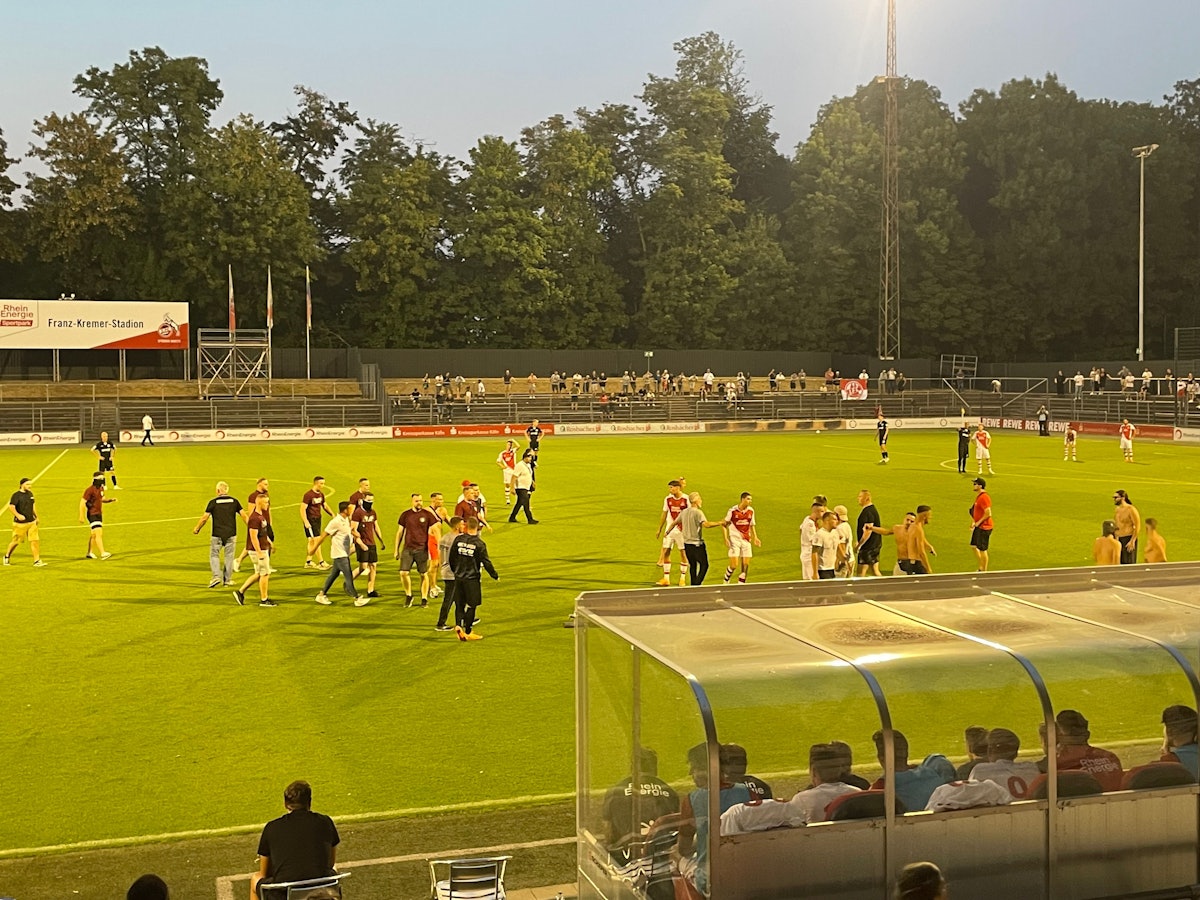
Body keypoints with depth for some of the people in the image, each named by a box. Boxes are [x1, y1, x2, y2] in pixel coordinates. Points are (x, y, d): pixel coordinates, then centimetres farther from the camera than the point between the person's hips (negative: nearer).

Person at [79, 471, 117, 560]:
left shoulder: (101, 488, 9)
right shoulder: (90, 490, -18)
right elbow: (82, 503, -17)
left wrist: (111, 499, 6)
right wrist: (81, 516, -20)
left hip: (98, 514, 9)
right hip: (92, 515, -9)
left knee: (94, 535, 17)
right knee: (99, 533, -16)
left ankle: (89, 553, 28)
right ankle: (103, 553, -20)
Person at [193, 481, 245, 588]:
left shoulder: (213, 502, -4)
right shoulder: (234, 501, 2)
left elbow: (205, 518, -2)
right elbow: (244, 515, 3)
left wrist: (197, 529, 11)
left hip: (217, 534, -2)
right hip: (231, 534, 2)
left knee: (214, 555, 10)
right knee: (229, 557, 8)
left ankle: (216, 576, -6)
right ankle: (227, 580, 11)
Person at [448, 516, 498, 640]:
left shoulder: (458, 540, -2)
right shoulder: (479, 544, -14)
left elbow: (451, 558, 6)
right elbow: (486, 563, -11)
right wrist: (495, 575, 3)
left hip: (458, 577, 4)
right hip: (472, 579, -4)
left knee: (459, 604, 13)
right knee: (471, 606, 6)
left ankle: (458, 625, -8)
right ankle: (468, 632, 11)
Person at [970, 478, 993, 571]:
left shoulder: (984, 498, -22)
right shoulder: (978, 496, 11)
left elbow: (988, 514, -27)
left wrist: (978, 523, -18)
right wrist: (973, 522, 14)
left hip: (984, 527, -10)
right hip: (978, 526, 10)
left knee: (982, 549, -1)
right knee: (974, 546, 17)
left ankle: (984, 571, 10)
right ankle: (981, 568, 29)